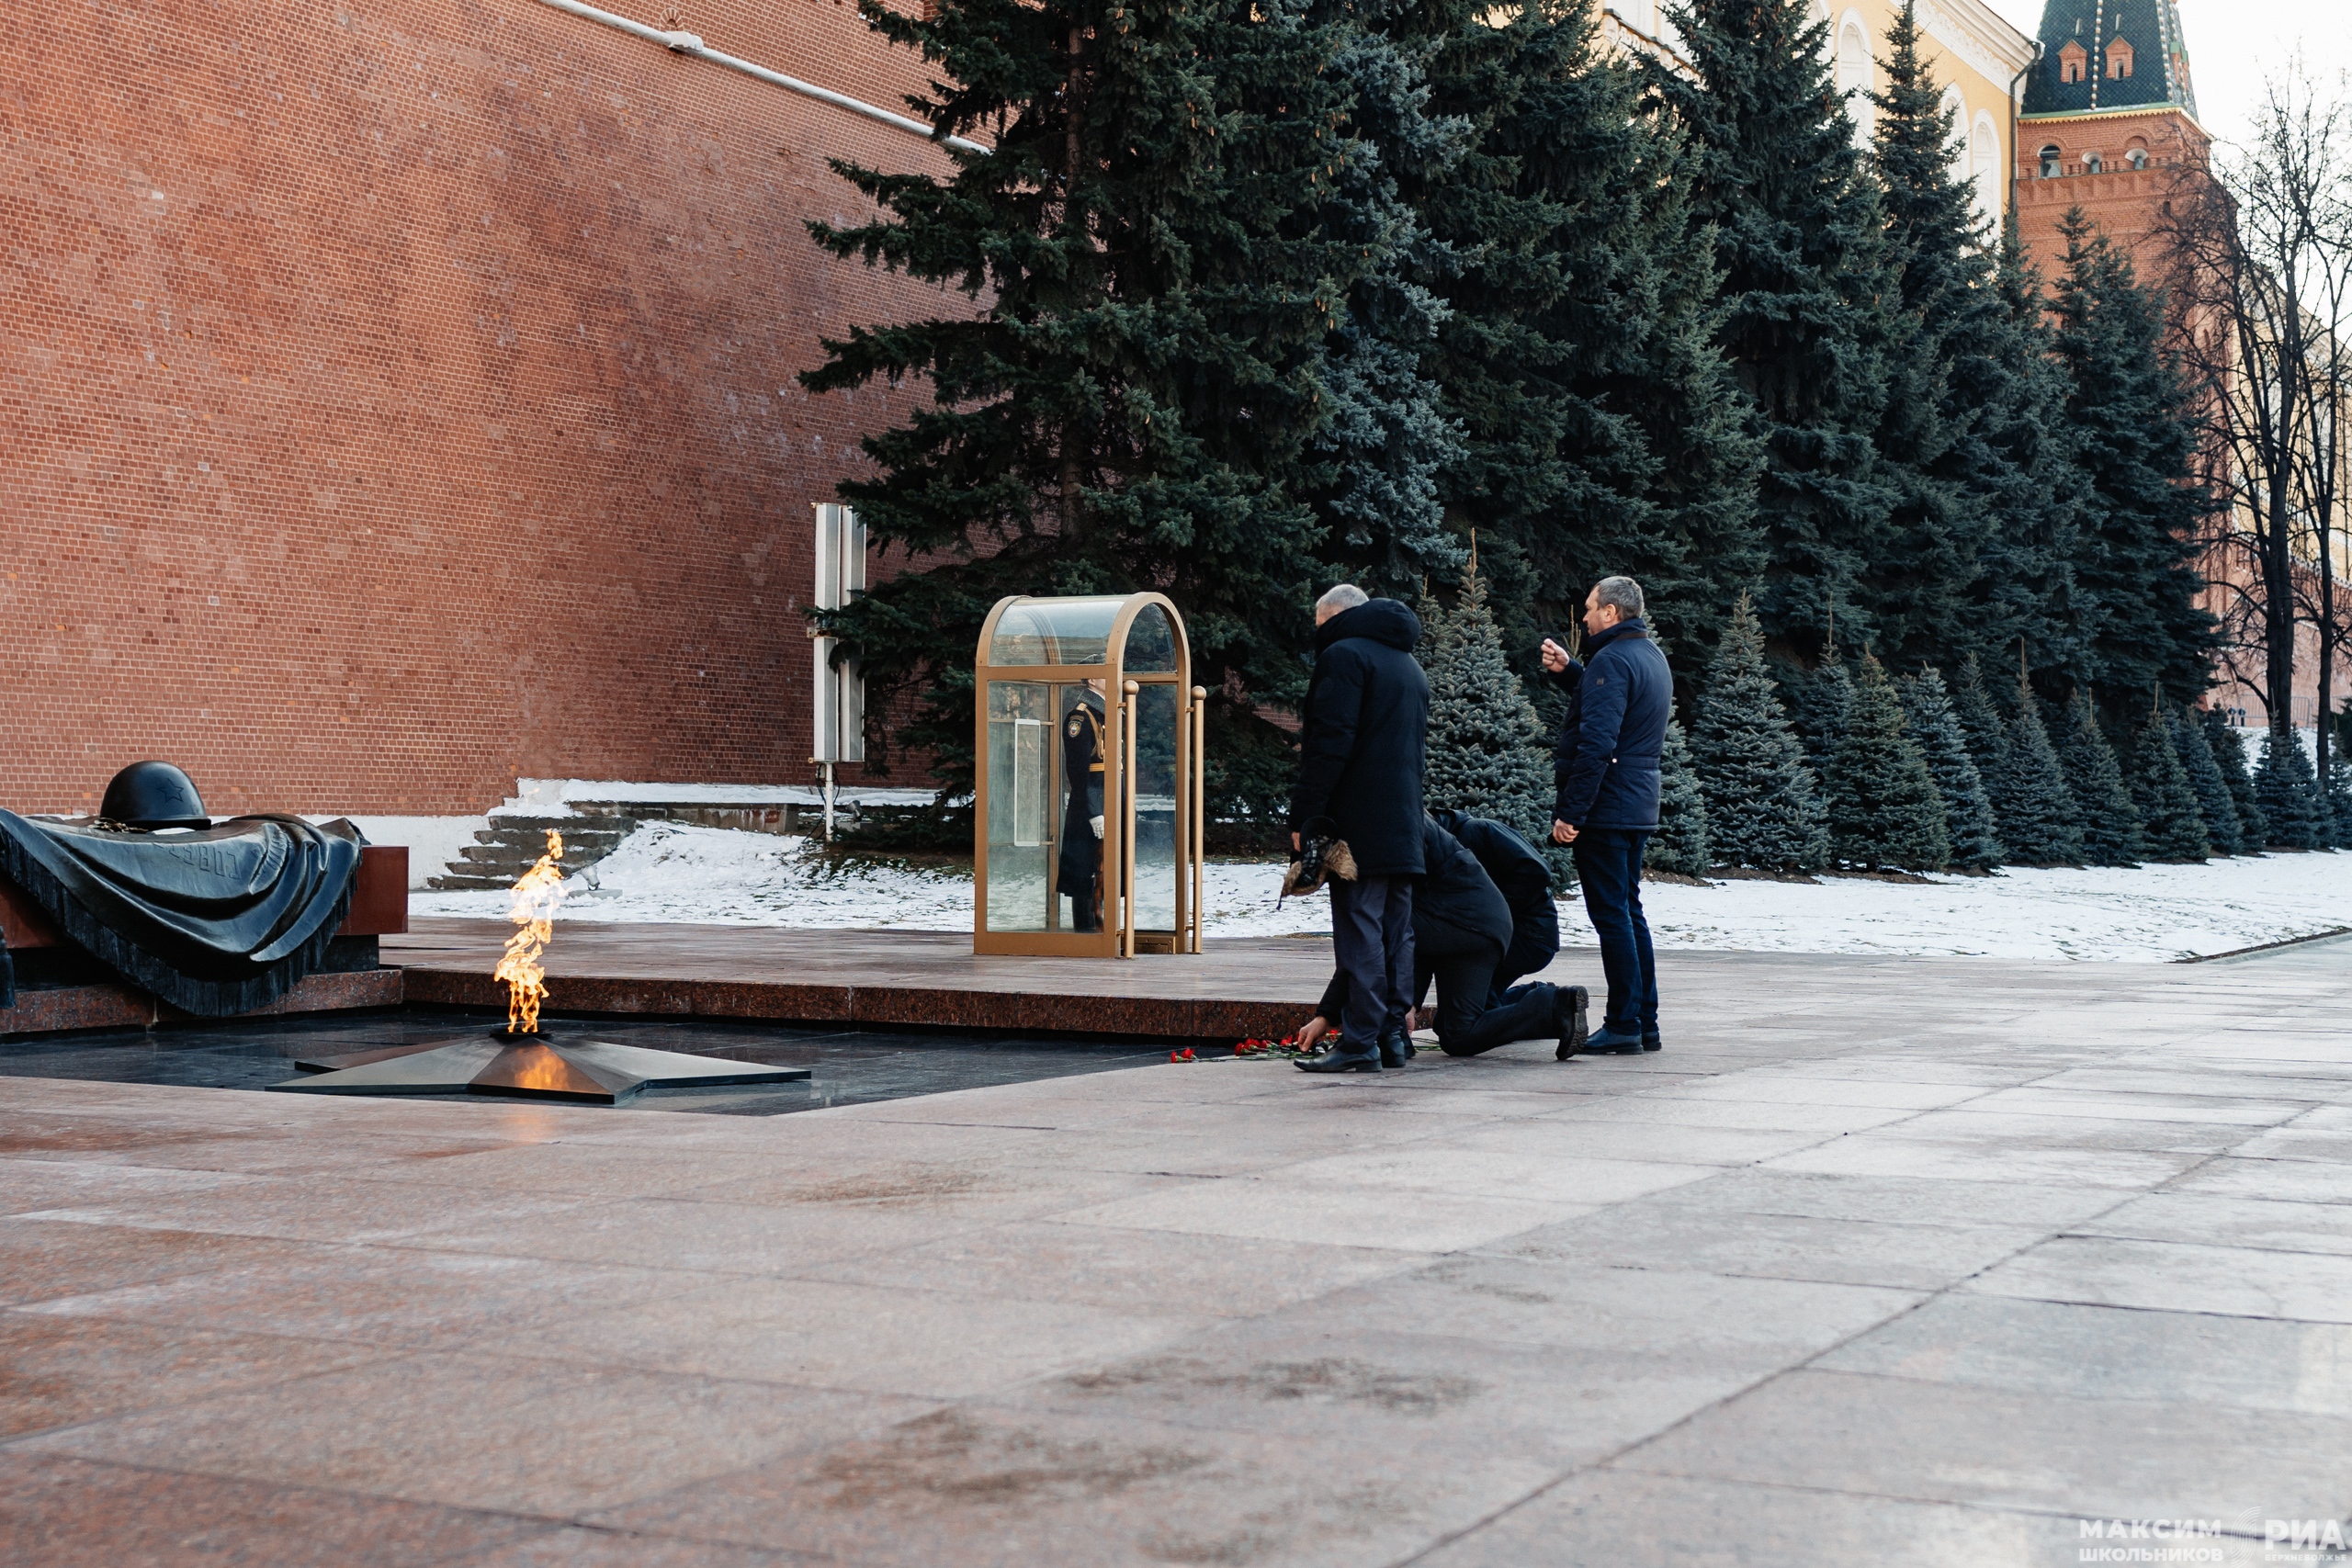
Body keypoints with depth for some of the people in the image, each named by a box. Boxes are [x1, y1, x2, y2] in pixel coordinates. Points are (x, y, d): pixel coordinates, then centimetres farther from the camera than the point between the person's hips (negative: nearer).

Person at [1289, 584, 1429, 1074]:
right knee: (1397, 930, 10)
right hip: (1404, 825, 9)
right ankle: (1394, 1034, 12)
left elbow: (1330, 744, -16)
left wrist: (1304, 818, -15)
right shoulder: (1410, 666, 23)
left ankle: (1360, 1042, -10)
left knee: (1359, 928, -9)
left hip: (1358, 826, -9)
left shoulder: (1344, 655, -6)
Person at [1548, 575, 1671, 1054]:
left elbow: (1596, 744, -22)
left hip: (1606, 811, -10)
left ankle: (1624, 1027, -5)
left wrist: (1570, 813, -21)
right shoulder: (1652, 656, 16)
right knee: (1629, 912, 14)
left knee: (1611, 915, -6)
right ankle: (1644, 1023, 17)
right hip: (1638, 808, 10)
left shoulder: (1612, 660, -15)